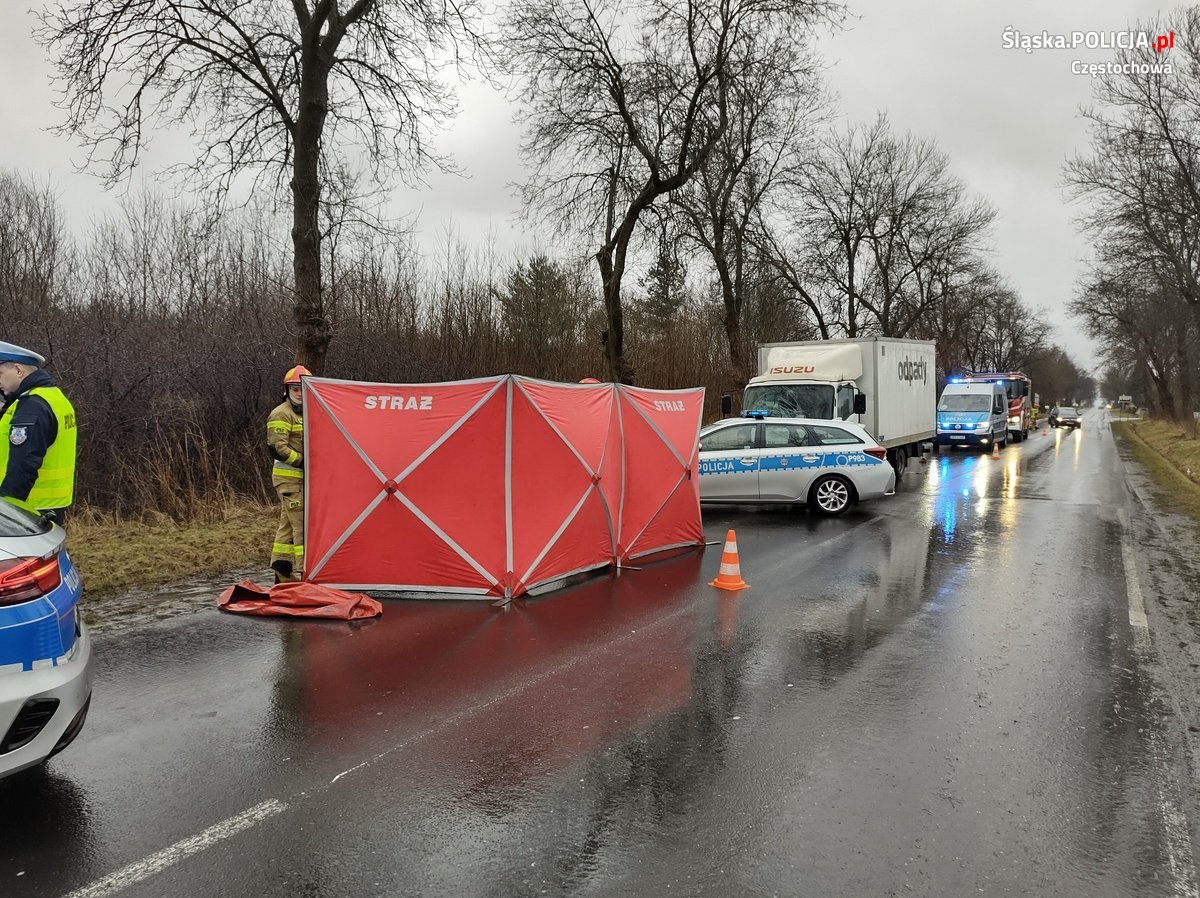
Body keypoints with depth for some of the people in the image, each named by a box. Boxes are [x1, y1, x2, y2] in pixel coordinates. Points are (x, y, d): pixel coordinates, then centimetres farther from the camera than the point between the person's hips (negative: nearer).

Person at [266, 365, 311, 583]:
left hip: (303, 477, 9)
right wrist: (302, 461, -19)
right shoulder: (281, 414, -9)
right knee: (301, 523, -12)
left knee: (288, 523, 13)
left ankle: (282, 573, 20)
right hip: (288, 477, -9)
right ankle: (303, 572, -11)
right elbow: (278, 447, -17)